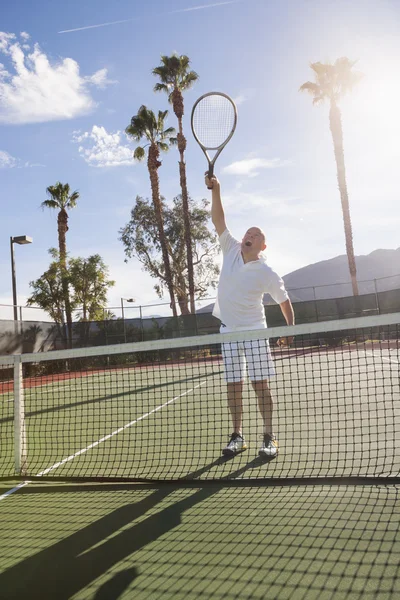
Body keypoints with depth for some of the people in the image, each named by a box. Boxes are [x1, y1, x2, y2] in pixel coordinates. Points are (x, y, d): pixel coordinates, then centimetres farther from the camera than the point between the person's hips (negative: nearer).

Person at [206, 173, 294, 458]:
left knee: (260, 384, -3)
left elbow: (285, 302, 1)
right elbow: (219, 220, -3)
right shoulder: (231, 250, 1)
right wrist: (216, 190, -14)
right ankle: (238, 436, 14)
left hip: (254, 331, -3)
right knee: (233, 385, 5)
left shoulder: (267, 273, -8)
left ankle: (269, 437, 7)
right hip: (229, 332, 3)